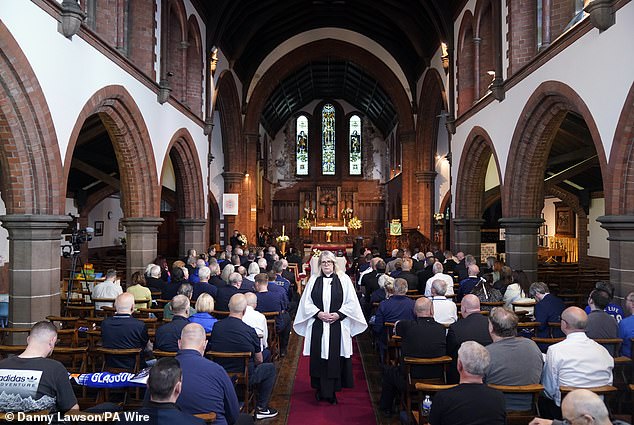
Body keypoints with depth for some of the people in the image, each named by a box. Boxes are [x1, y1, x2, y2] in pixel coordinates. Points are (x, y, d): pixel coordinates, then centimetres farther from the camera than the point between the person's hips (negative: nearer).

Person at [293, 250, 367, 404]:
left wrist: (338, 314, -12)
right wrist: (319, 313, -10)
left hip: (338, 326, -1)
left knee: (335, 359, 1)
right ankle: (321, 390, 17)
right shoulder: (313, 280, 7)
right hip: (318, 326, 1)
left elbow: (351, 303, 0)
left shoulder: (344, 279, 2)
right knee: (319, 357, 4)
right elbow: (306, 302, 5)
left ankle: (332, 391, 13)